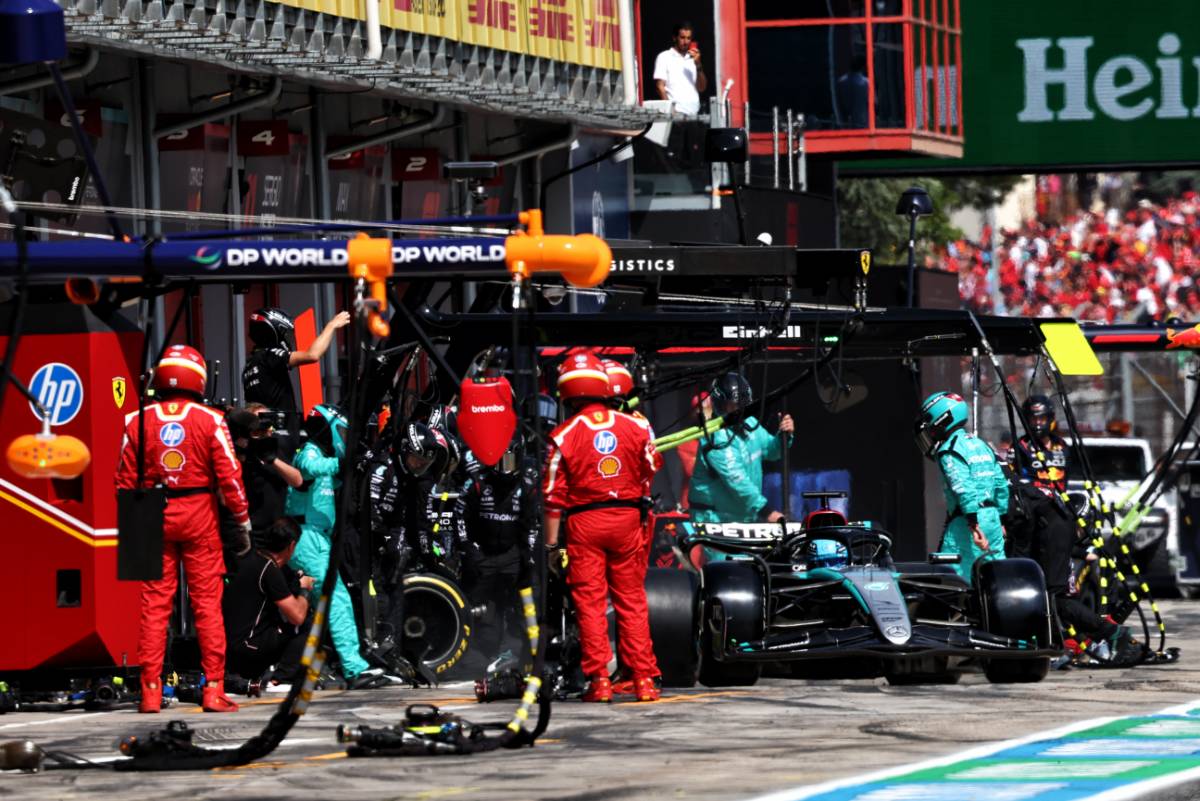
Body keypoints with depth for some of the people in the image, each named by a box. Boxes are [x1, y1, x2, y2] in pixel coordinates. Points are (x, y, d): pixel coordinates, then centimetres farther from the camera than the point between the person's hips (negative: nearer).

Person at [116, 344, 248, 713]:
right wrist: (243, 520, 1)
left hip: (154, 517, 2)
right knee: (207, 603, 3)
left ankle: (151, 692, 4)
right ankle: (214, 689, 1)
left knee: (154, 604, 5)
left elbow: (125, 480, 1)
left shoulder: (139, 421, 0)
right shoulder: (209, 420, -6)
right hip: (200, 516, -2)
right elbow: (229, 475, -7)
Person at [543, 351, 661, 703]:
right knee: (632, 601, 9)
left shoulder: (563, 436, -7)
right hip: (627, 519, 2)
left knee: (589, 601, 3)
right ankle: (644, 678, 7)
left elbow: (553, 496, -6)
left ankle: (598, 679, -2)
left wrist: (551, 543, 0)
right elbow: (650, 477, 7)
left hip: (584, 522, -2)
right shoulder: (637, 427, 0)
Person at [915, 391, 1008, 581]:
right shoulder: (980, 444, 19)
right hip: (992, 519, 8)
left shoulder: (949, 451, -9)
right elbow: (1001, 484, 20)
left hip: (965, 522, -8)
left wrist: (974, 525, -25)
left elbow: (964, 488, -20)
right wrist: (999, 519, 25)